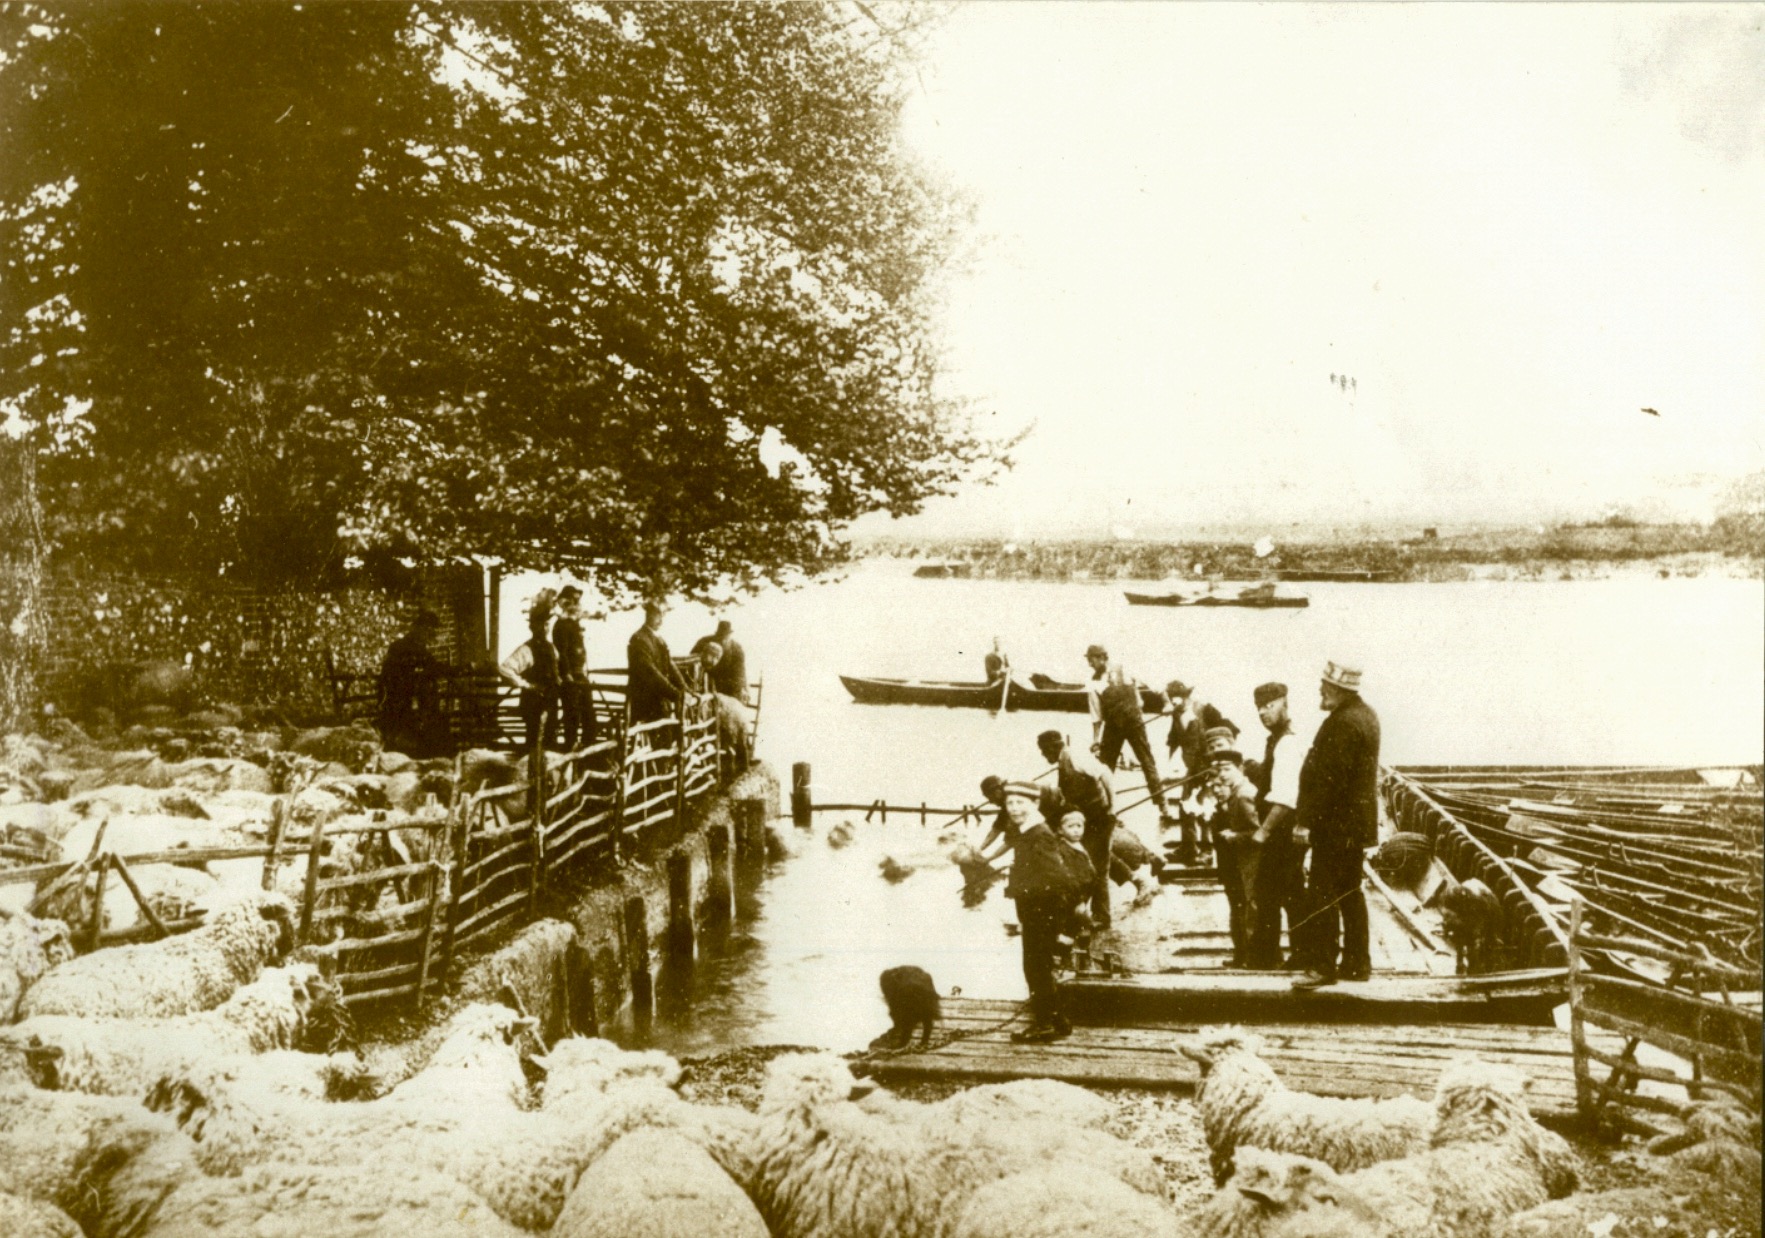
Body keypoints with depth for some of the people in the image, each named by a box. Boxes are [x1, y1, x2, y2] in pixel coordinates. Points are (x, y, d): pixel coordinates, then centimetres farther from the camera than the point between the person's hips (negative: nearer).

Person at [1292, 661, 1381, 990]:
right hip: (1357, 823, 11)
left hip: (1337, 824, -11)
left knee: (1322, 895, -6)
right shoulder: (1365, 714, 12)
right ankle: (1357, 962, 21)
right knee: (1350, 893, 16)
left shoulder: (1343, 723, -21)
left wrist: (1307, 821, -20)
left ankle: (1322, 966, -4)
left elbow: (1328, 779, -24)